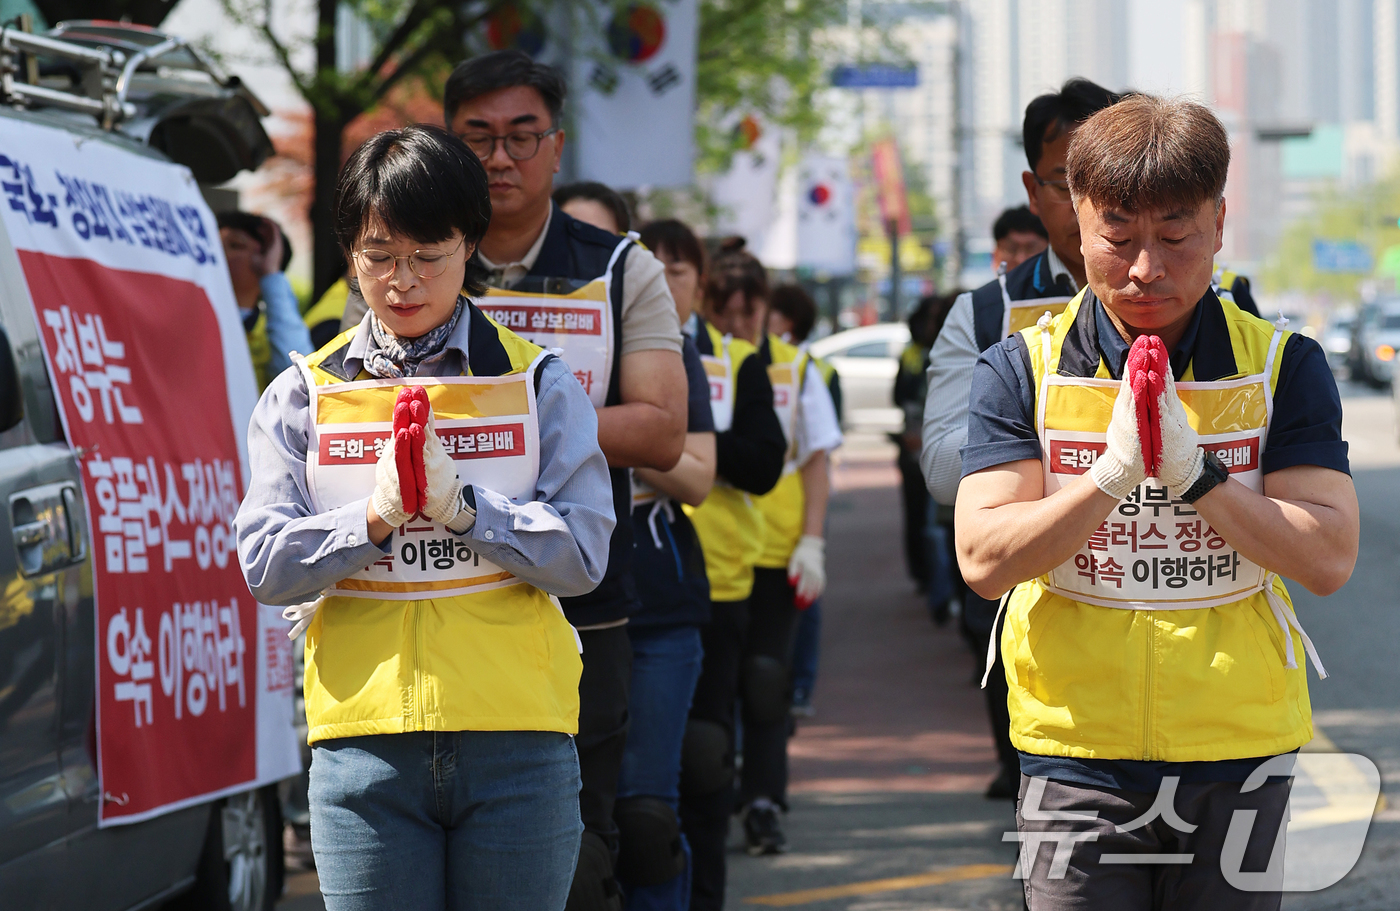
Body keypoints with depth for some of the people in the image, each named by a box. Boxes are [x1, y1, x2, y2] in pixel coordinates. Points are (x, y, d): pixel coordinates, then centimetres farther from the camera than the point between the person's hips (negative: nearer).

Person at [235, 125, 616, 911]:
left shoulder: (539, 385, 6)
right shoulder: (304, 397, 9)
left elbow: (583, 552, -4)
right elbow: (265, 565, 0)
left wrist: (462, 506, -16)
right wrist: (374, 517, -15)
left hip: (517, 742, 0)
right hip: (365, 742, 1)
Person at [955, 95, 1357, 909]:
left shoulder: (1284, 366, 1)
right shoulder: (1022, 370, 1)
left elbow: (1330, 559, -8)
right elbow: (985, 560, -9)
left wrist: (1195, 473, -19)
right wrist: (1115, 473, -22)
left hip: (1240, 760, 1)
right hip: (1077, 760, 0)